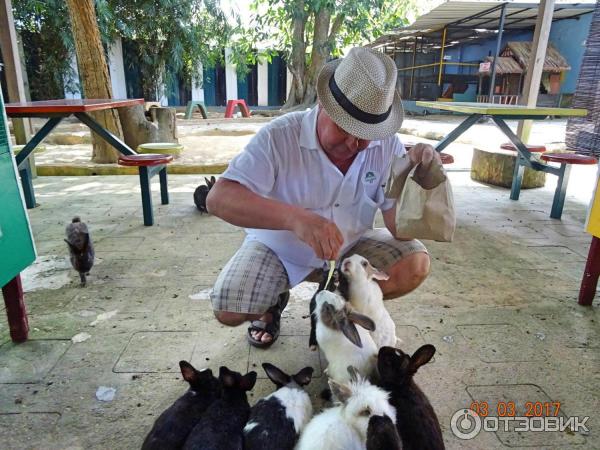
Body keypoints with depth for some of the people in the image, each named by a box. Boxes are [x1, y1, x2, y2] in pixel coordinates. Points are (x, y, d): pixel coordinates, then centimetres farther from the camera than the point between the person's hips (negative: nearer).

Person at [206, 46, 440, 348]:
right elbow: (218, 199, -34)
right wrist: (293, 217, -50)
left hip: (349, 245, 3)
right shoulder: (280, 136, -25)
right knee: (228, 310, -22)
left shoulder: (386, 145, -15)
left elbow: (400, 226, -17)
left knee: (415, 264, -18)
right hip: (278, 248, -2)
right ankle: (276, 300, 15)